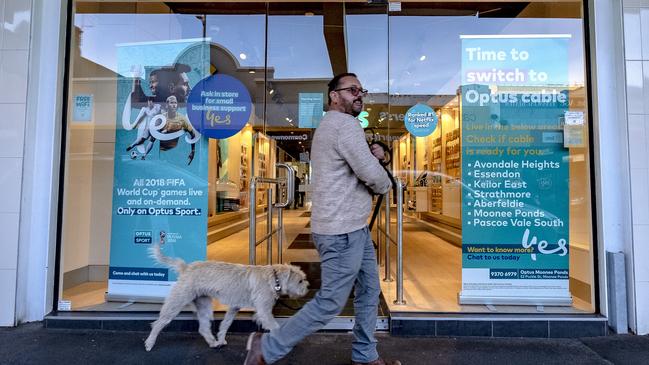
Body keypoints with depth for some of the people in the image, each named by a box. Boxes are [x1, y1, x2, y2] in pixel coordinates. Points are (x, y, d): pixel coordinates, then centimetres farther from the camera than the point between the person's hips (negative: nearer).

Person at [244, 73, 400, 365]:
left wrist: (372, 155, 5)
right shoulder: (345, 124, -14)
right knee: (330, 303, 0)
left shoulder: (329, 125, 19)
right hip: (342, 232, -11)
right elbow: (373, 175, -20)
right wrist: (385, 184, 3)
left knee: (369, 291, 18)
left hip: (354, 228, 11)